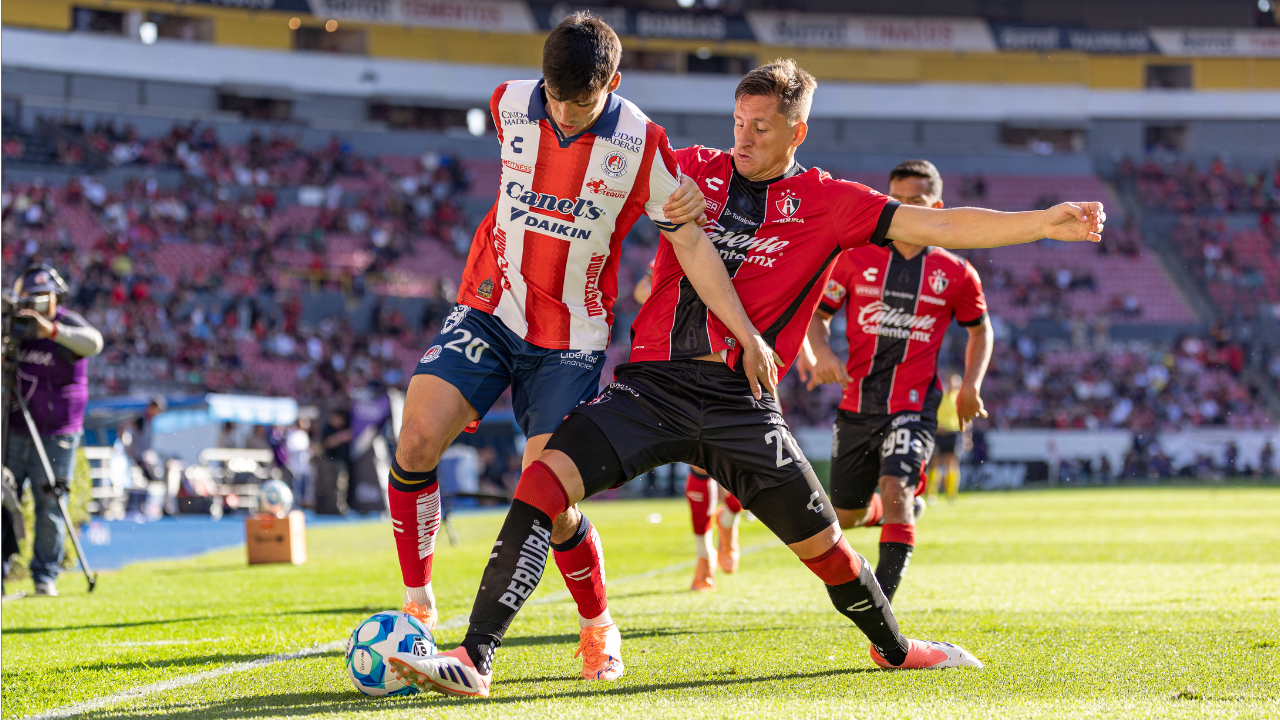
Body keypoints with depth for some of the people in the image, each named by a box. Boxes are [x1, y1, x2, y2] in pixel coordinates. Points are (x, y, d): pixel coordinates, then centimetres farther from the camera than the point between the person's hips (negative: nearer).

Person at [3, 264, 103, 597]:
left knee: (50, 509, -3)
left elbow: (93, 342, -27)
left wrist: (52, 330, -39)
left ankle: (45, 576, 6)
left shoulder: (68, 324, -5)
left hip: (55, 436, -4)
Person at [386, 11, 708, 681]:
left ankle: (598, 627, 18)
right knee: (416, 441, -18)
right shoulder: (508, 105, -5)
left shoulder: (643, 145, -13)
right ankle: (416, 608, -2)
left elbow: (683, 230, 0)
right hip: (491, 307, 2)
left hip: (571, 339, -2)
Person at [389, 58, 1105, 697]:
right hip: (652, 382, 0)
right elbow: (687, 240, -3)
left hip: (742, 402, 0)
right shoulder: (694, 168, 11)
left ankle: (893, 647, 36)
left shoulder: (827, 203, 6)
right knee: (545, 481, -21)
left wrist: (1048, 222, -8)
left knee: (823, 543, 5)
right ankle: (474, 663, -24)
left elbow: (939, 227, 1)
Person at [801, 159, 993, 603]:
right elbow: (816, 314, 8)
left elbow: (979, 329, 17)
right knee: (846, 515, 12)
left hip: (914, 405, -3)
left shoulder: (955, 274, 2)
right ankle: (904, 511, 49)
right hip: (857, 404, 3)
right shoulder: (856, 258, 2)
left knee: (894, 488, -27)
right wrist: (824, 354, -12)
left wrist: (971, 384, 2)